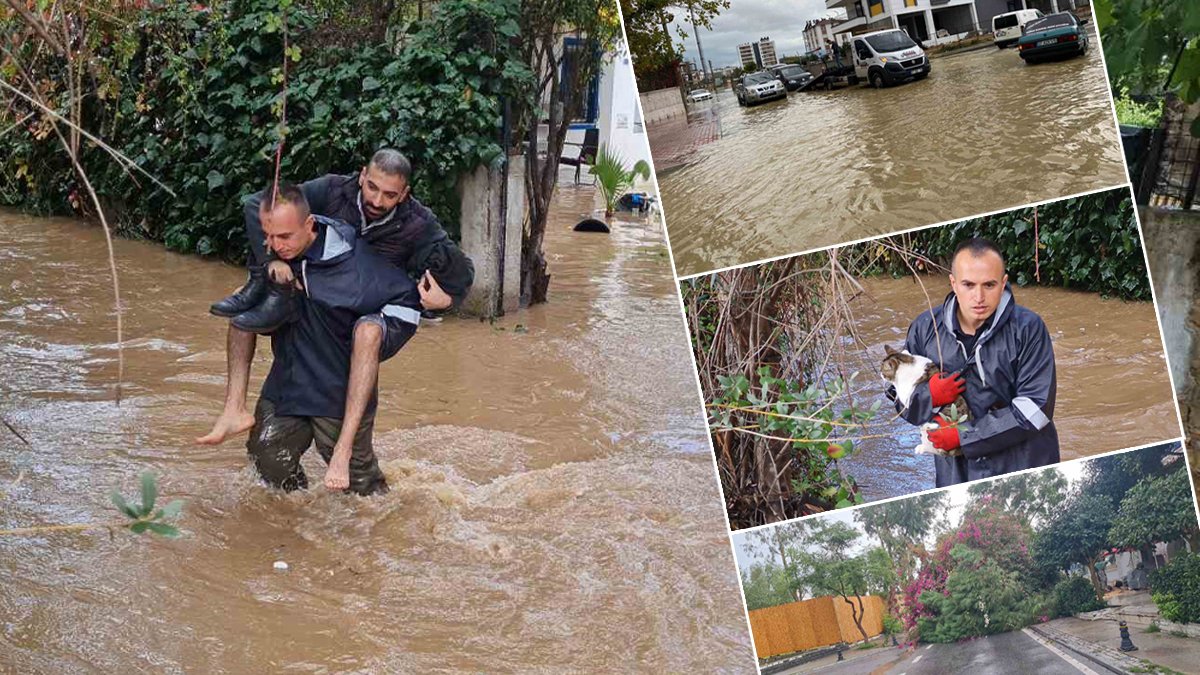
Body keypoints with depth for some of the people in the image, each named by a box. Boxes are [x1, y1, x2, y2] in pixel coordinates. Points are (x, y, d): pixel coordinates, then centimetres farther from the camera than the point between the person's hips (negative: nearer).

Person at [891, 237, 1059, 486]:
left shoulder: (1028, 328, -12)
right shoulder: (926, 328, -2)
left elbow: (1036, 408, -16)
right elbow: (899, 397, 7)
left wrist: (965, 436, -18)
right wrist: (929, 397, -17)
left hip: (1025, 468, -2)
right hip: (955, 472, 2)